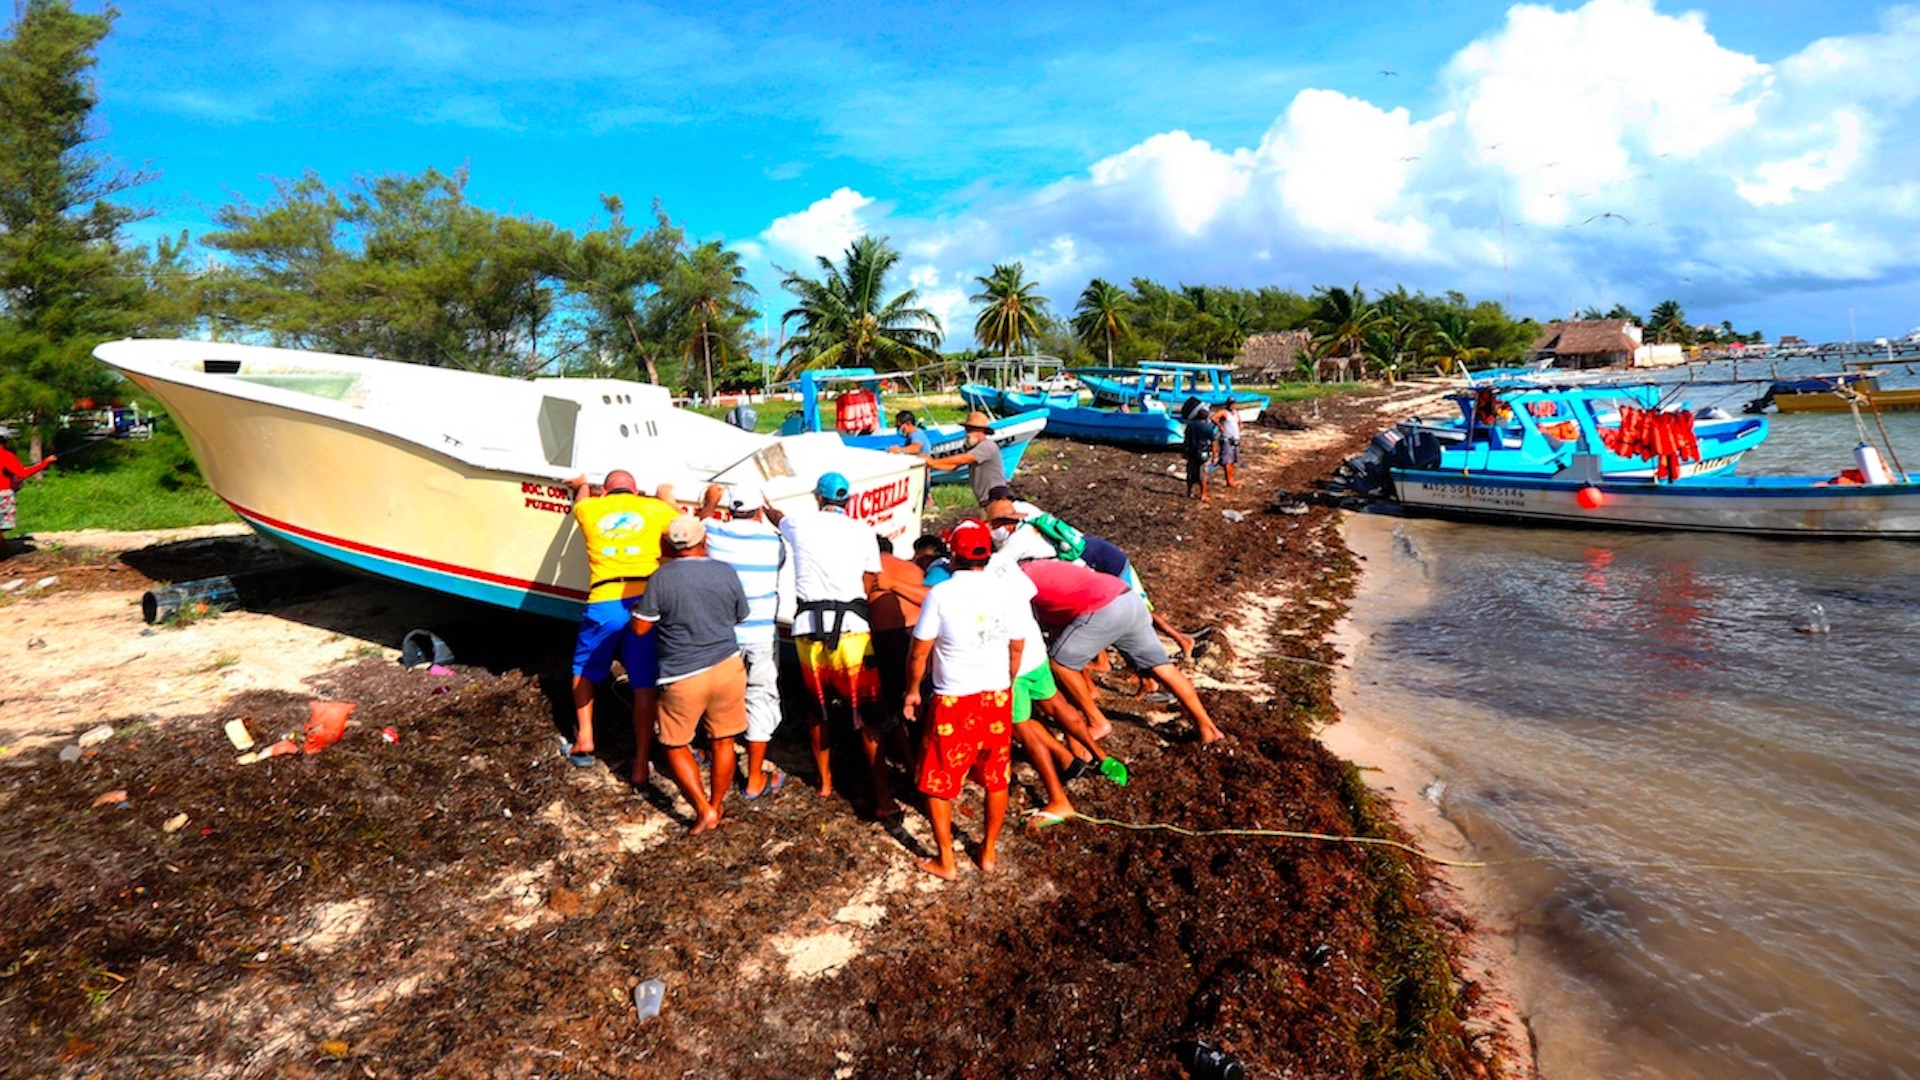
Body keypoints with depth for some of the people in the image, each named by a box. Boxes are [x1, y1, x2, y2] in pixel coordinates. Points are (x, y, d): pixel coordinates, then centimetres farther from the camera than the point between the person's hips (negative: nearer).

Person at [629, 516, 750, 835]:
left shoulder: (661, 578, -11)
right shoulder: (726, 572, -1)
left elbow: (640, 628, -6)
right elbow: (741, 618, 10)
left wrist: (640, 606, 13)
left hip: (682, 677, -3)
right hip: (727, 668, 3)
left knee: (676, 746, 13)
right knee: (723, 742, 17)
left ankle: (703, 809, 7)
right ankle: (716, 806, 28)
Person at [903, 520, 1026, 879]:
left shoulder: (940, 594, -13)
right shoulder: (1006, 593, -3)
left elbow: (920, 650, -8)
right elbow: (1016, 648, 5)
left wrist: (912, 690, 7)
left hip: (953, 700, -3)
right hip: (997, 697, 4)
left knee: (938, 781, 13)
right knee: (996, 779, 18)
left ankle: (945, 861, 21)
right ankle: (988, 853, 30)